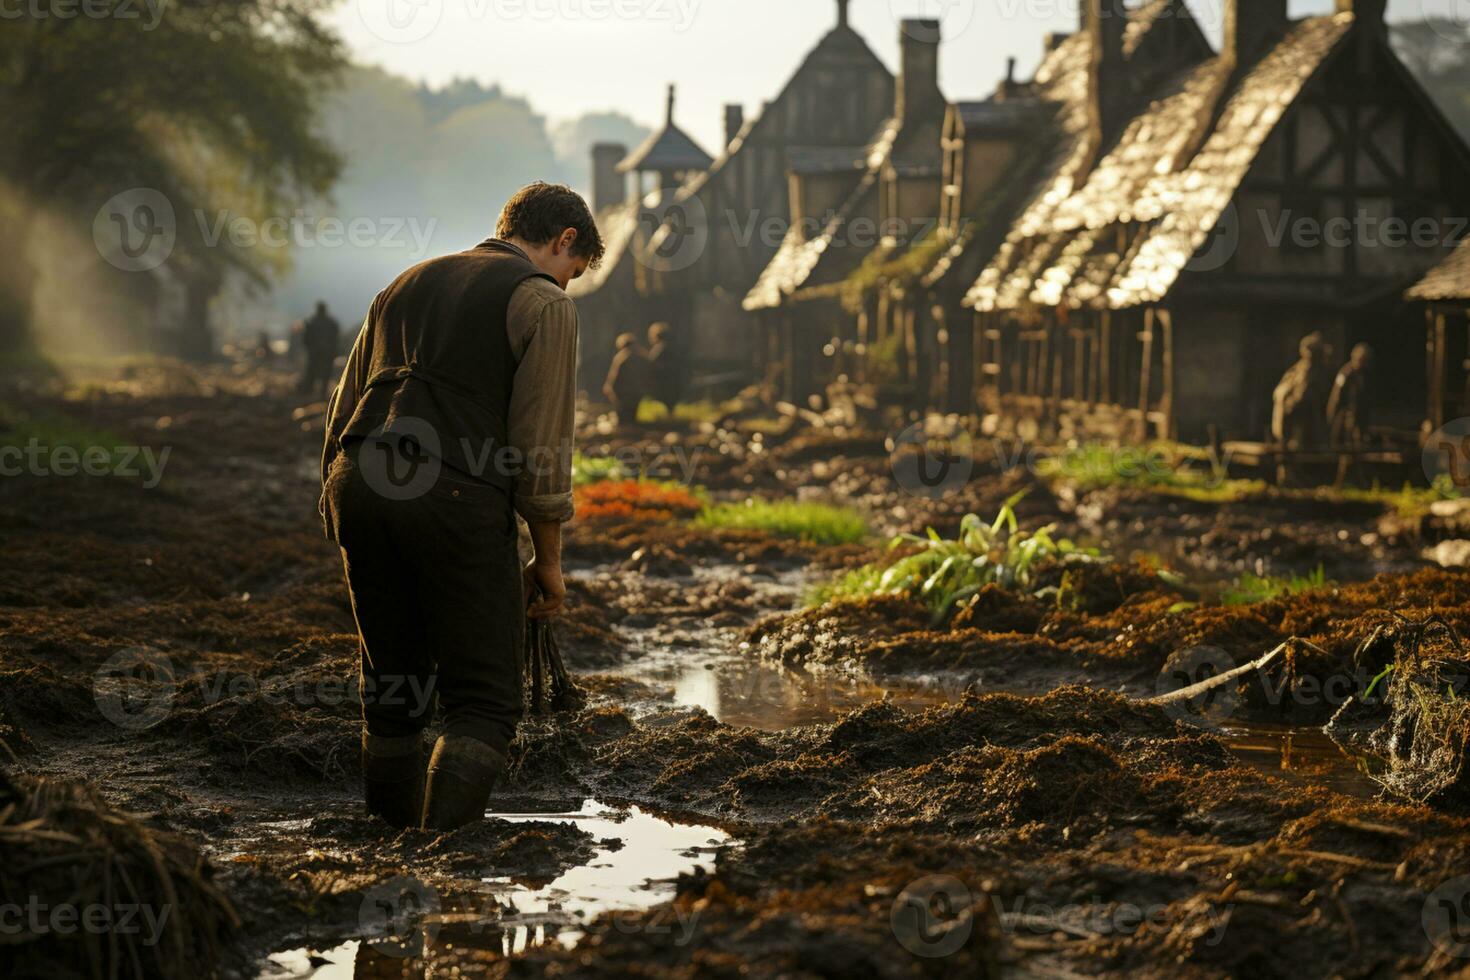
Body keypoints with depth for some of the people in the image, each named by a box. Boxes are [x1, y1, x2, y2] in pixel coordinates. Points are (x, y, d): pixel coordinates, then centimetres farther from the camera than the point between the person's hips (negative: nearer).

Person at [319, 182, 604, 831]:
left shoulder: (407, 284, 26)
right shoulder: (543, 302, 6)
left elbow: (343, 412, 23)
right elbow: (540, 443, -1)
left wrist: (340, 518, 25)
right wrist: (547, 560, 7)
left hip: (356, 484, 6)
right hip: (455, 493, -6)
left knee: (393, 683, 18)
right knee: (484, 700, 0)